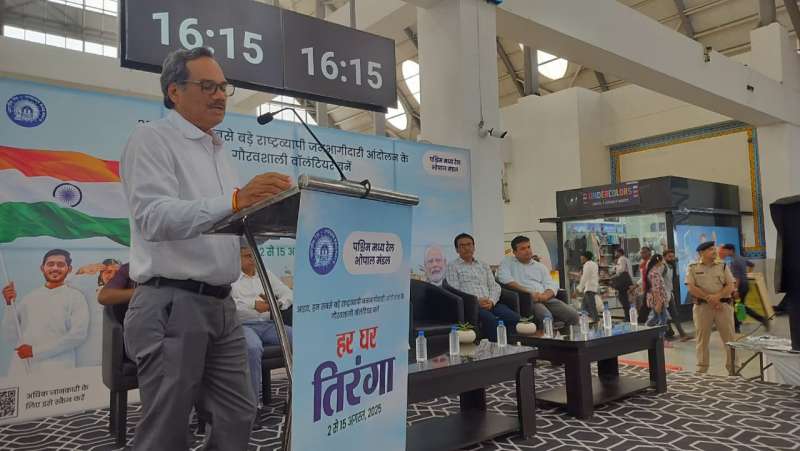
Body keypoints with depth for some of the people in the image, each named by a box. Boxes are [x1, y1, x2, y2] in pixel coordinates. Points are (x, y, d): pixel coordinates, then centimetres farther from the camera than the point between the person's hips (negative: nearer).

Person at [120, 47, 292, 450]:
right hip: (171, 304, -7)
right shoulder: (152, 139, -7)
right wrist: (234, 201, -36)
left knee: (238, 416, 11)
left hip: (221, 304, 8)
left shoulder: (220, 151, 18)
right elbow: (154, 217, -23)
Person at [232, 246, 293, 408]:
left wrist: (278, 303, -7)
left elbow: (288, 293, 17)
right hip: (243, 325, -5)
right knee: (253, 347, -39)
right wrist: (253, 304, -25)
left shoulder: (266, 274, 21)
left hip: (267, 324, 5)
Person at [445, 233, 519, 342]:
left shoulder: (484, 265, 25)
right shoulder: (452, 267, 11)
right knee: (491, 319, -35)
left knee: (514, 317, -24)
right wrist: (477, 301, -14)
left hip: (490, 303, 5)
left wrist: (491, 301, -6)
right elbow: (454, 291, -1)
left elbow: (495, 286, 16)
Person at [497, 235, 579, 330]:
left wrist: (545, 295, -13)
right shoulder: (507, 261, 13)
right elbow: (505, 279, -6)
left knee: (573, 314, -18)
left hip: (545, 297, 5)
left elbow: (551, 285, 13)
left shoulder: (540, 266, 25)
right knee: (546, 317, -35)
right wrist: (529, 292, -13)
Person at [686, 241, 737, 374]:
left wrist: (717, 296, -17)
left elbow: (731, 286, 0)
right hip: (702, 306, -1)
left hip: (723, 305, 2)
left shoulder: (723, 266, 8)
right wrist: (709, 298, -14)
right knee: (702, 339, 4)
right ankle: (702, 369, 13)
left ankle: (733, 368, 15)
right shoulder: (693, 268, 3)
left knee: (729, 337, 4)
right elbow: (691, 288, -6)